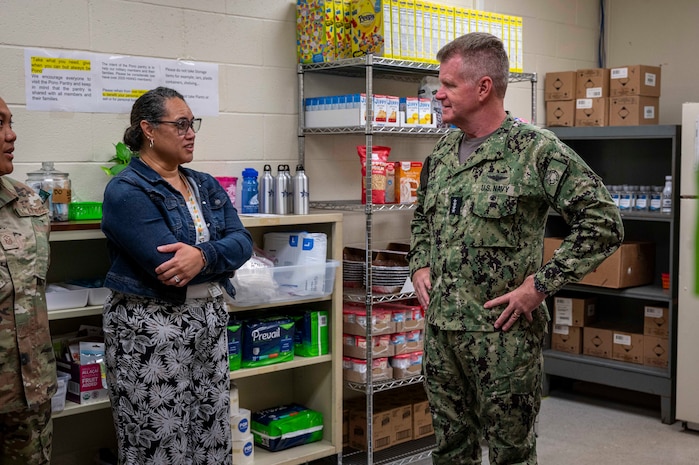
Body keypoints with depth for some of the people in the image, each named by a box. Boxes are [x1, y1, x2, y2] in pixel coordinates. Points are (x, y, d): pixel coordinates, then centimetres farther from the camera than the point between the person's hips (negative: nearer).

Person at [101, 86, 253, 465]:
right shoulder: (126, 191, -11)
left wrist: (204, 256, -22)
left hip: (210, 322, 7)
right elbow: (168, 268, -22)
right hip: (151, 329, -7)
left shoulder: (206, 186, 12)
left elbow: (243, 242, -2)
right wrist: (222, 253, -8)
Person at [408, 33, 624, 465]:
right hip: (440, 328, 6)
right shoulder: (442, 152, 10)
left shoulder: (536, 149, -11)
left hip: (502, 331, -6)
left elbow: (603, 222, -15)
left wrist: (540, 285, -17)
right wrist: (420, 266, 9)